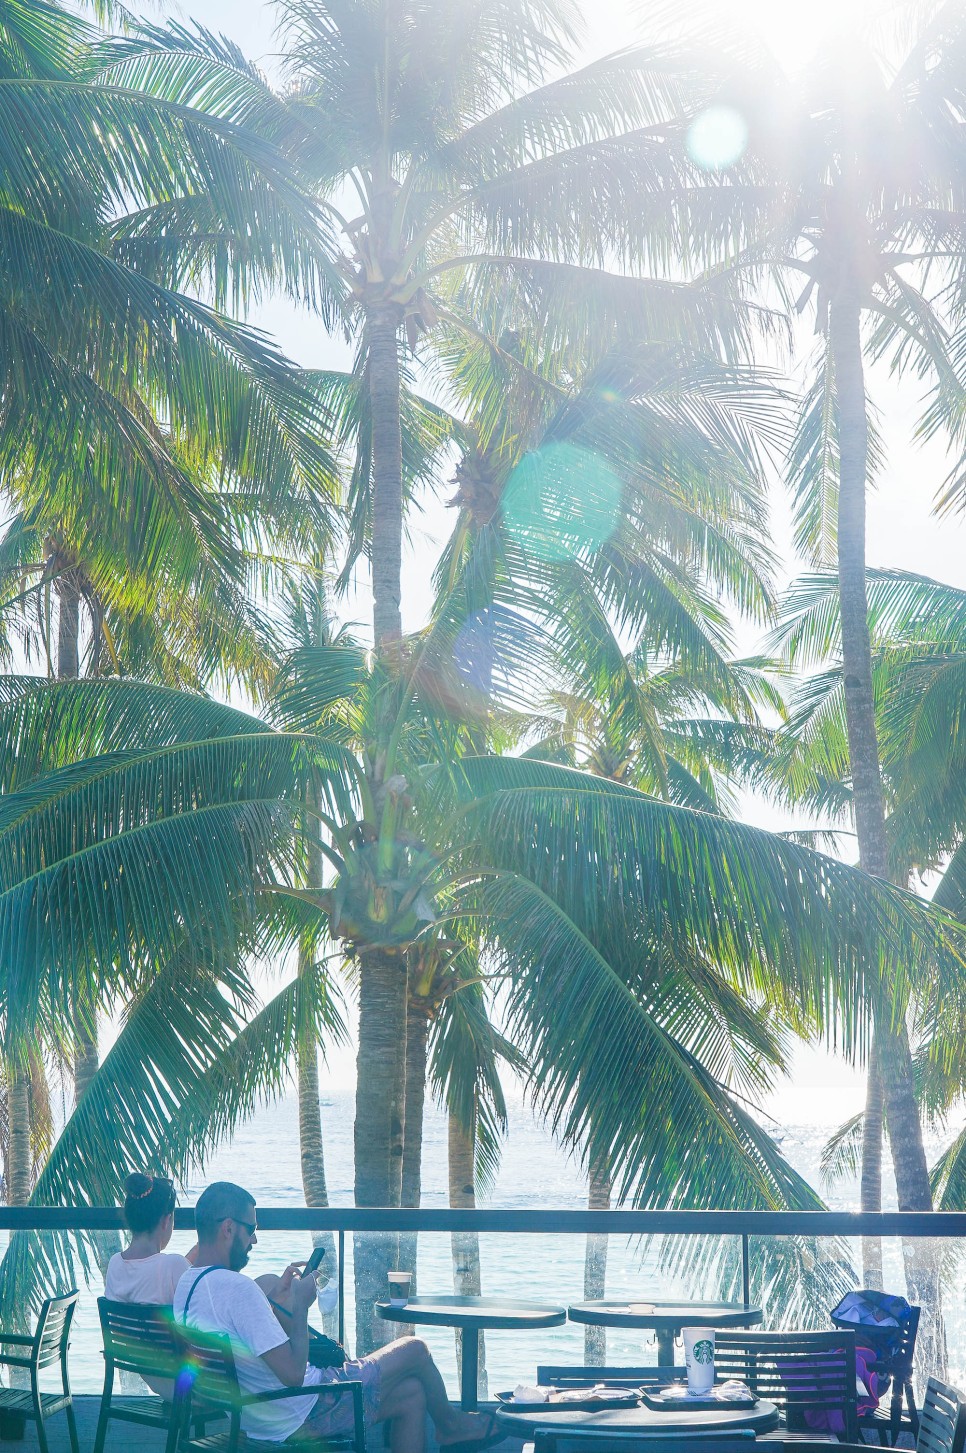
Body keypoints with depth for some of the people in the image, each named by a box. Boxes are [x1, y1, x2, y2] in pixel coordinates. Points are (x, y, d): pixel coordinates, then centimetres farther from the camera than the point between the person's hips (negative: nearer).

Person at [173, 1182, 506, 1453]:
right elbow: (293, 1373, -28)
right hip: (301, 1417, -10)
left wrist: (275, 1300, 11)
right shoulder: (236, 1287, -29)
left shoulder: (186, 1285, 3)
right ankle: (451, 1424, 38)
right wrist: (300, 1306, -15)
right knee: (414, 1350, 9)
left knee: (411, 1394, 18)